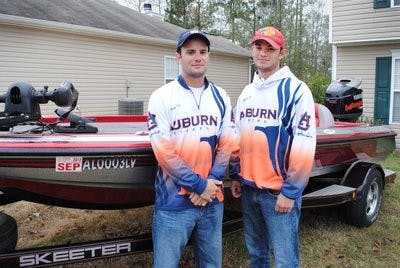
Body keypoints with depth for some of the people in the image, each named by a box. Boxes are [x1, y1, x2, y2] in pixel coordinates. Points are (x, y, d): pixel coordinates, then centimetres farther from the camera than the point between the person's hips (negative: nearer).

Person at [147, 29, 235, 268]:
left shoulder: (221, 97, 7)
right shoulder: (162, 97, -6)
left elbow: (226, 145, 4)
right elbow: (164, 151, -12)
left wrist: (212, 183, -9)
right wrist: (199, 184, -13)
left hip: (213, 199, 4)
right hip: (174, 202, -4)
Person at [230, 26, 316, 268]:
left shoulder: (295, 90, -10)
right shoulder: (247, 92, 12)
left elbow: (304, 147, -15)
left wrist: (290, 192, -16)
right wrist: (235, 176, 14)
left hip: (279, 192, -6)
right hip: (249, 188, 7)